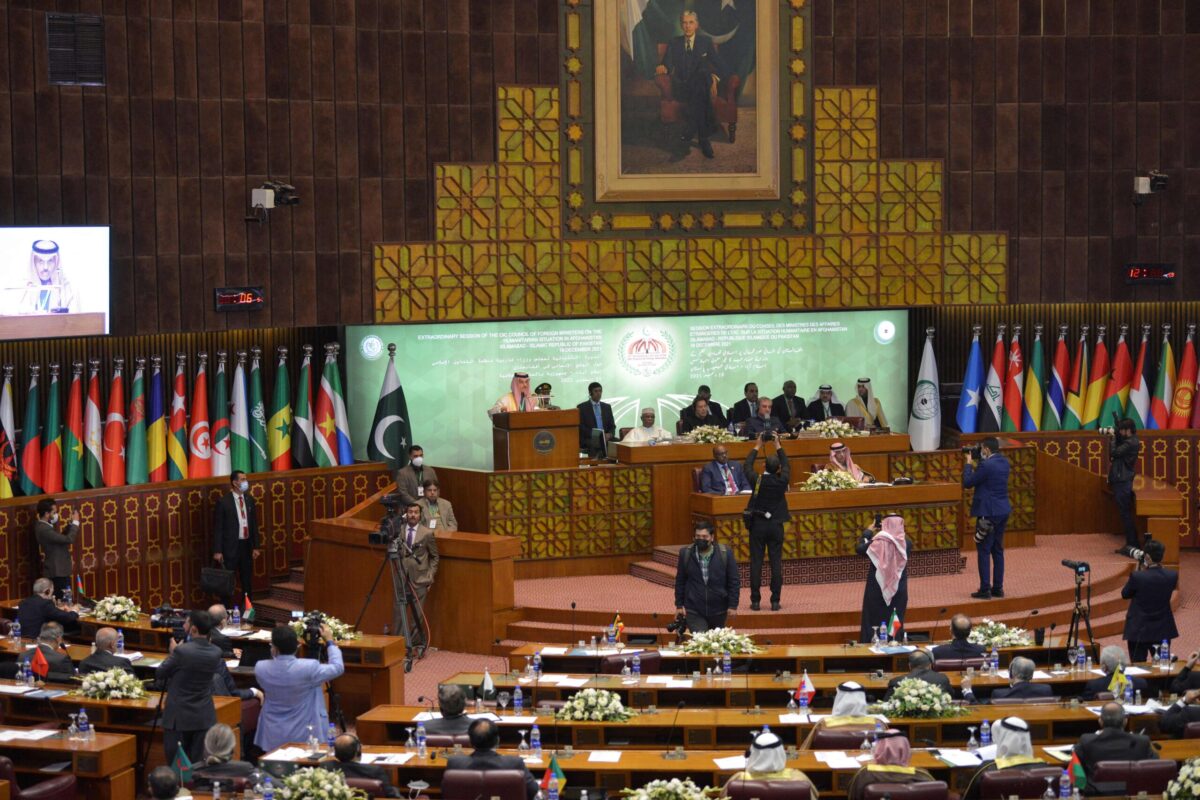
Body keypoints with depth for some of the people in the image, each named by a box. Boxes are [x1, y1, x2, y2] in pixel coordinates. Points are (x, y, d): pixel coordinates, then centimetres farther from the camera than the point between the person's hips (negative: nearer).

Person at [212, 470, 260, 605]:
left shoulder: (250, 500, 7)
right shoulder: (223, 502, -9)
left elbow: (254, 525, 11)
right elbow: (217, 528, -8)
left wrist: (255, 547, 6)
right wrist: (217, 551, -11)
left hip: (247, 545, 5)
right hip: (230, 547, -5)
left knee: (248, 581, 10)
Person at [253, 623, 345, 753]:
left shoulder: (260, 668, -13)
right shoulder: (308, 668, -23)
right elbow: (338, 668, -4)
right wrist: (330, 642, 7)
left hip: (273, 738, 3)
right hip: (304, 737, -2)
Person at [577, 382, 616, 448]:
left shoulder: (607, 407, 19)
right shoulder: (582, 407, 5)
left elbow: (612, 425, 17)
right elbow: (581, 427, -3)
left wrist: (609, 434, -6)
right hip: (589, 439, -5)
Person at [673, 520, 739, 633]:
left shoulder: (725, 553, -6)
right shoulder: (685, 554, -2)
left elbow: (734, 581, -2)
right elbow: (680, 581, 7)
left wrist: (733, 606, -5)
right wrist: (679, 605, 6)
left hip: (718, 611, 1)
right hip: (694, 611, -1)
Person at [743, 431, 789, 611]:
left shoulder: (757, 480, -9)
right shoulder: (782, 481, -7)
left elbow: (747, 466, 8)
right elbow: (786, 465, 12)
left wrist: (757, 446, 15)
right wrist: (777, 445, 18)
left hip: (758, 525, -1)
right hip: (776, 525, 1)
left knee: (756, 563, 1)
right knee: (776, 563, 2)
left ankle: (755, 601, 0)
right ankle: (775, 601, 0)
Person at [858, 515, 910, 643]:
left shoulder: (878, 542, -18)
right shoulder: (906, 543, -8)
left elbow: (859, 549, -3)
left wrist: (868, 531, 8)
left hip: (877, 590, -3)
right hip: (899, 592, 3)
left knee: (873, 622, 9)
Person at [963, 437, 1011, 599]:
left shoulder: (986, 465, -19)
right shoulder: (1004, 462, 7)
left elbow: (967, 483, -12)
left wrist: (969, 463, 0)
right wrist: (977, 463, 13)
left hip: (988, 513, -8)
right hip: (1002, 511, 8)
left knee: (983, 551, -2)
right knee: (998, 550, 13)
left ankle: (985, 589, -3)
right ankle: (998, 587, 16)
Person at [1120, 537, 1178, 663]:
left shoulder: (1137, 576, -19)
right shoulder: (1172, 576, -10)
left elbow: (1124, 595, -2)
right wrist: (1160, 566, 8)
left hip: (1139, 632, -3)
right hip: (1163, 632, 3)